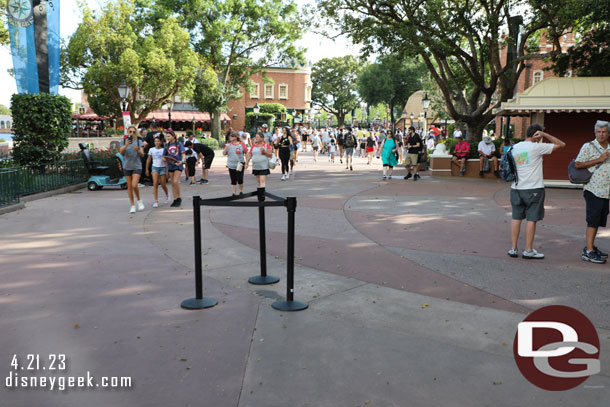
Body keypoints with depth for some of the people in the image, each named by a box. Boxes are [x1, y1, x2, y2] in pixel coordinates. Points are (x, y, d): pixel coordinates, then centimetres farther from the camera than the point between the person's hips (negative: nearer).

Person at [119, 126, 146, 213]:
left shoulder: (139, 141, 0)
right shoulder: (123, 141, 4)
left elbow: (142, 155, -6)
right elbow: (121, 152, -11)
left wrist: (137, 150, -27)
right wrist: (126, 145, -29)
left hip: (137, 166, -2)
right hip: (127, 166, 2)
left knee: (134, 185, -15)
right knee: (129, 187, 4)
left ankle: (139, 201, 10)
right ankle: (132, 205, 14)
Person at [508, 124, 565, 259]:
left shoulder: (514, 148, 7)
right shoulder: (537, 147, -9)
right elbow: (561, 144, -3)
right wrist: (544, 134, -4)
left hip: (516, 188, 5)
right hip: (533, 189, -5)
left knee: (516, 218, 10)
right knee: (532, 219, 2)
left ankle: (513, 249, 11)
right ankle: (528, 250, 7)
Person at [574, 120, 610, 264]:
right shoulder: (588, 146, -5)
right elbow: (578, 164, -11)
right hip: (593, 190, -7)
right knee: (593, 221, -9)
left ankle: (591, 246, 21)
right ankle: (588, 252, -8)